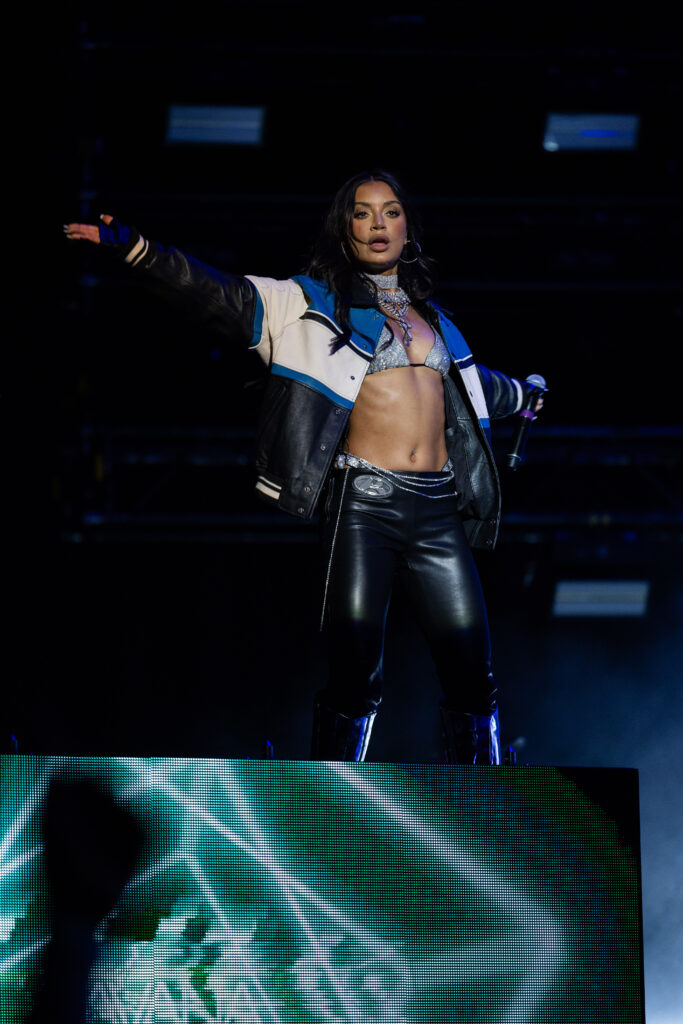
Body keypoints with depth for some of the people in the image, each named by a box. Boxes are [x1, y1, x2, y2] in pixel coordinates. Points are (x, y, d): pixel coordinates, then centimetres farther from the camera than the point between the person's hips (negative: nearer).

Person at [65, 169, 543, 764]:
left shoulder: (429, 316, 22)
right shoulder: (315, 302, 8)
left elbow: (472, 380, 43)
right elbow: (222, 295, -4)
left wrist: (519, 394, 62)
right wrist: (135, 248, -17)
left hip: (438, 509, 5)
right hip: (364, 502, -5)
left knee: (473, 677, -1)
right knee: (356, 671, -11)